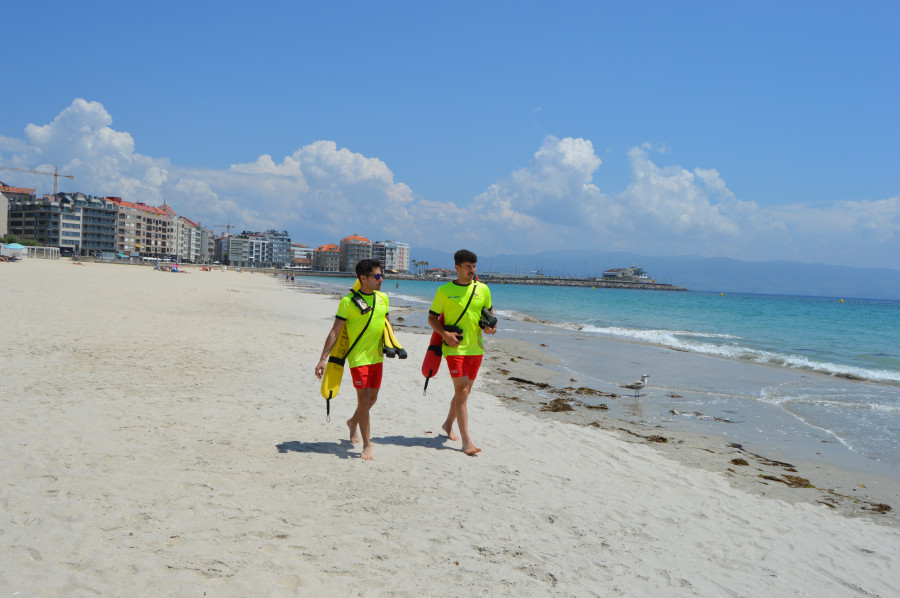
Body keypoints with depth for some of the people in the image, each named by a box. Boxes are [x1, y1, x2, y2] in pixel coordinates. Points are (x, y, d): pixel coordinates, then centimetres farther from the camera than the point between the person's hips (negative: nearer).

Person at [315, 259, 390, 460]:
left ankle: (353, 422, 43)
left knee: (372, 398, 14)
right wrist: (323, 358, -13)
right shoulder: (348, 301, -10)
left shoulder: (383, 298, 7)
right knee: (364, 398, -7)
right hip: (358, 358, -6)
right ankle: (366, 445, 3)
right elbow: (335, 331, -9)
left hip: (377, 356, 6)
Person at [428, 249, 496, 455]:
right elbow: (432, 318, 1)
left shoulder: (482, 289, 6)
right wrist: (445, 334, -16)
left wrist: (492, 326, -4)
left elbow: (489, 312, 19)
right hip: (455, 348, -5)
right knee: (462, 391, -12)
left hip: (476, 348, 5)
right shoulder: (445, 290, -3)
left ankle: (448, 424, 39)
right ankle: (466, 441, -12)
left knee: (464, 391, 15)